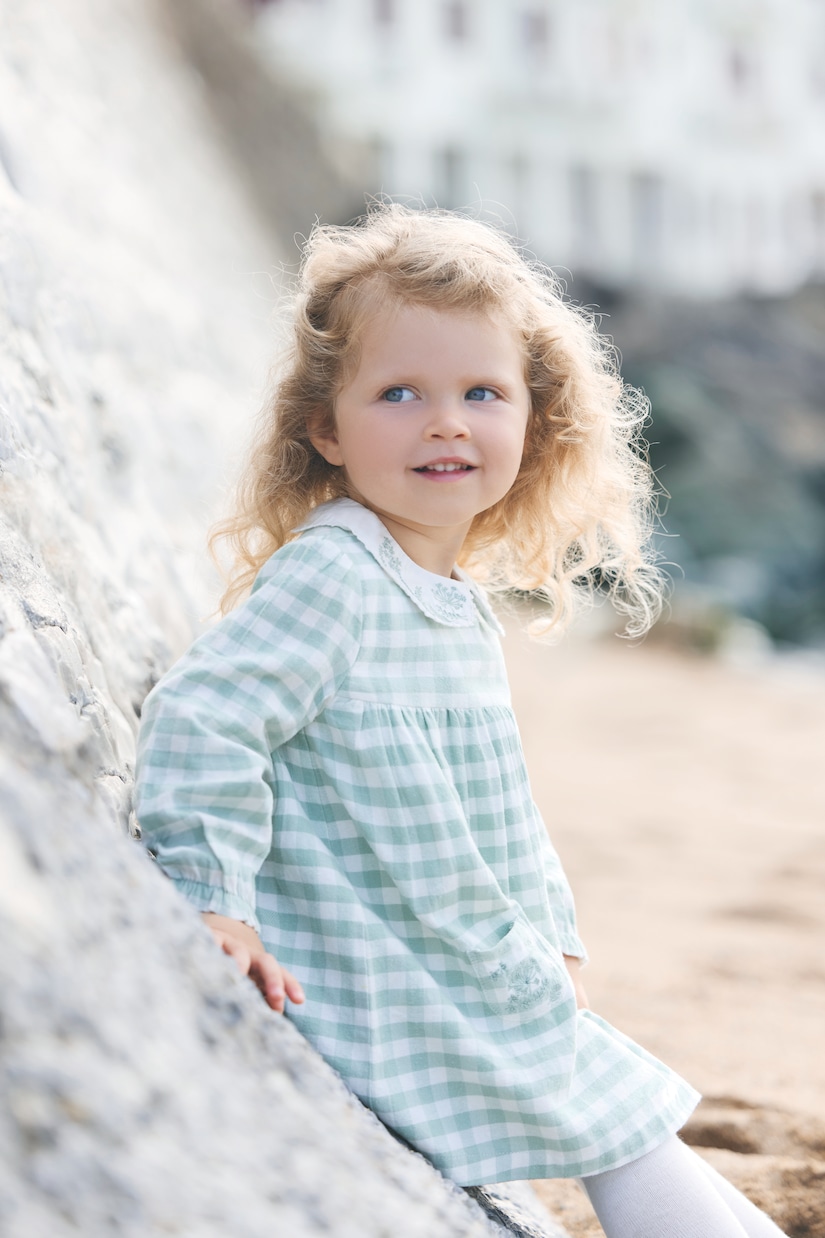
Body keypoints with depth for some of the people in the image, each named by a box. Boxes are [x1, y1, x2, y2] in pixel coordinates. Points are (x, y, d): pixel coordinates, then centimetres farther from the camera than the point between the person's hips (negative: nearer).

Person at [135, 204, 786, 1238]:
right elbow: (200, 720, -24)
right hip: (396, 1018, -9)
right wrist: (214, 901, -25)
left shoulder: (464, 606, 11)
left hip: (502, 990, 9)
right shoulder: (329, 578, -18)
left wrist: (554, 946, 18)